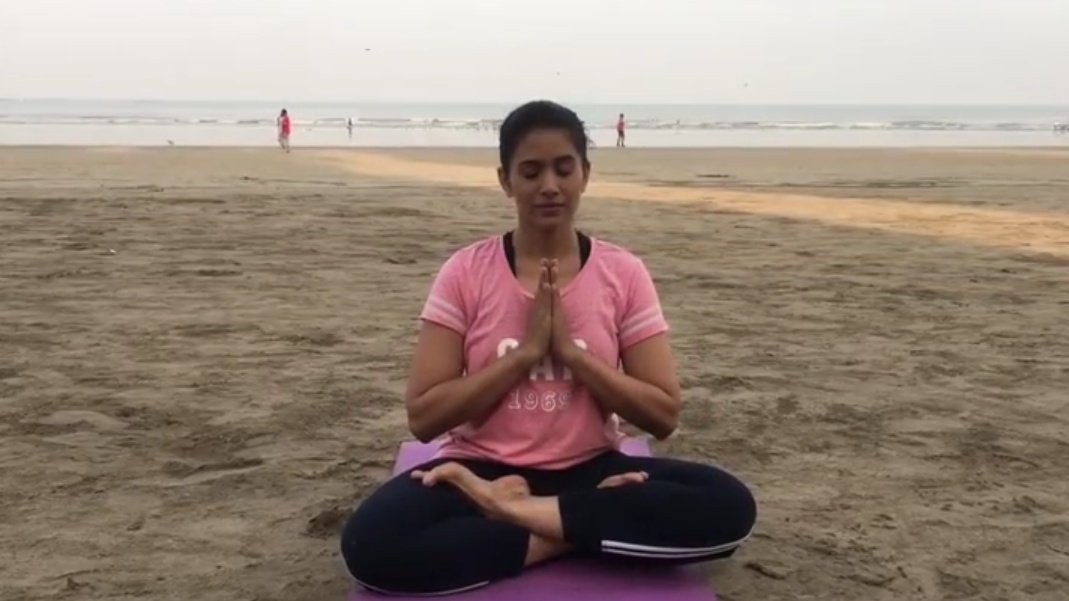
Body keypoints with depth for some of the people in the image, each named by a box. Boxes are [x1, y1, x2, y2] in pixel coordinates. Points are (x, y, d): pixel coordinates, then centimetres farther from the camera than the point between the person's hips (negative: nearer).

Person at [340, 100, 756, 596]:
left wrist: (570, 350, -16)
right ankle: (563, 534, -17)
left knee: (729, 505, -26)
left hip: (589, 470, 2)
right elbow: (423, 417, -9)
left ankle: (525, 513, -20)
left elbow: (663, 415, -4)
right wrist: (526, 351, -17)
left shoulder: (624, 274, -1)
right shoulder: (465, 273, -4)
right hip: (482, 470, -1)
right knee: (370, 542, -32)